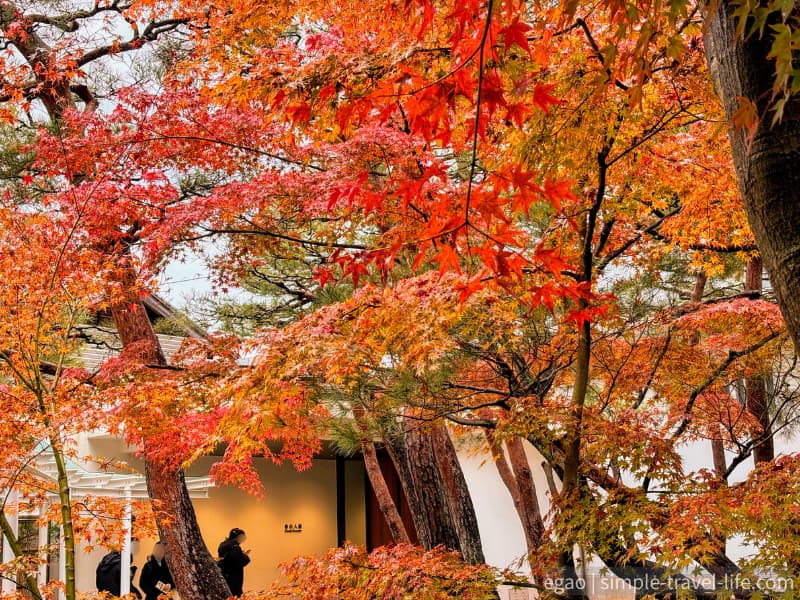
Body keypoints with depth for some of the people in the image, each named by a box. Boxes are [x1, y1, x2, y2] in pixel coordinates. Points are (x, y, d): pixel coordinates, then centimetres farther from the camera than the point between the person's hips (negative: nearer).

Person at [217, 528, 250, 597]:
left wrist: (241, 554, 12)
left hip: (223, 576, 9)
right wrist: (246, 556, 0)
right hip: (233, 578, -9)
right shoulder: (235, 547, -19)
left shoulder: (223, 545, 10)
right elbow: (241, 562, -19)